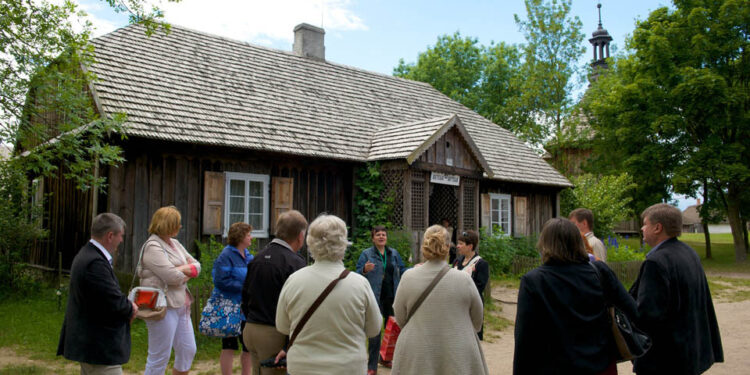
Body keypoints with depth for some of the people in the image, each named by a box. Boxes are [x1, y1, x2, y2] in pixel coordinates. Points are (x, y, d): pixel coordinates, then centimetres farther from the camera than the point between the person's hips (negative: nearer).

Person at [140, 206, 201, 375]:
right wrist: (188, 272, 0)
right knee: (160, 356, -1)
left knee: (188, 351, 13)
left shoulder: (175, 244, 15)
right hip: (163, 306, -9)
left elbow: (197, 266, 12)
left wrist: (181, 270, -8)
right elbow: (173, 277, -21)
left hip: (181, 305, 9)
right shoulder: (153, 246, -13)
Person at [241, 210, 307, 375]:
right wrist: (289, 347, -17)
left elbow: (245, 296, 16)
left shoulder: (257, 258, 9)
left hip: (250, 330, 8)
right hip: (274, 335, -8)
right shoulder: (295, 263, -15)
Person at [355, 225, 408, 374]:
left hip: (392, 297, 5)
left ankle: (386, 358, 33)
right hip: (375, 298, -5)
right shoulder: (366, 254, -1)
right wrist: (365, 270, -27)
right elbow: (357, 274, -6)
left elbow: (402, 271, 14)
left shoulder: (394, 253, 11)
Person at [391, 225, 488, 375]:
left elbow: (400, 319, 1)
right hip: (458, 357, -1)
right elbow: (477, 322, 3)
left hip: (416, 360, 1)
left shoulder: (408, 278, -10)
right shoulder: (464, 279, -11)